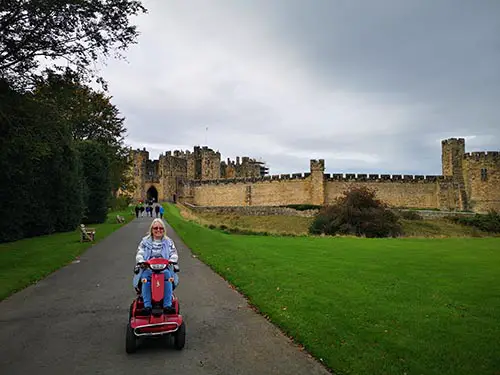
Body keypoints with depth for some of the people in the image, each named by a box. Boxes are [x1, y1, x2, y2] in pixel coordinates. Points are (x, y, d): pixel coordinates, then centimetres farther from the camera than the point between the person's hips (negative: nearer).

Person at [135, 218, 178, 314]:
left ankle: (167, 305, -35)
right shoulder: (145, 241, 16)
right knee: (145, 277, -34)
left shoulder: (168, 241, 17)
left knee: (168, 274, -34)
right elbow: (139, 254, 7)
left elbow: (174, 254, 10)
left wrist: (171, 261, -12)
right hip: (148, 267, 0)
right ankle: (147, 305, -33)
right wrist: (141, 261, -15)